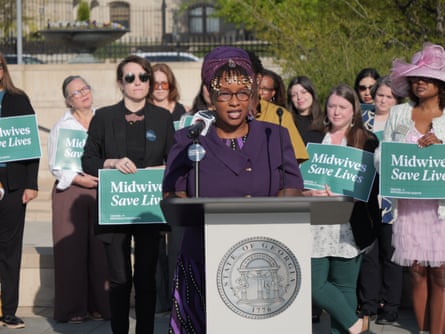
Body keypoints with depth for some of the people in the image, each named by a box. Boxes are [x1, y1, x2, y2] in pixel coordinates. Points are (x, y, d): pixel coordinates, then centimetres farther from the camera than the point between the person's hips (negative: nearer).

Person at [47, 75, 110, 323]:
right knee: (72, 249, -4)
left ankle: (100, 304, 6)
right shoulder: (61, 127, 6)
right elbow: (55, 166, 1)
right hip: (70, 192, -2)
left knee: (101, 249, -1)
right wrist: (79, 179, -11)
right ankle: (74, 308, 2)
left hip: (103, 191, 2)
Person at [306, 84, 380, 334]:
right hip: (316, 224, 3)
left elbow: (372, 184, 1)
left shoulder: (368, 141, 4)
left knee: (344, 286, 3)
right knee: (315, 284, -2)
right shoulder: (313, 138, 12)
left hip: (349, 226, -2)